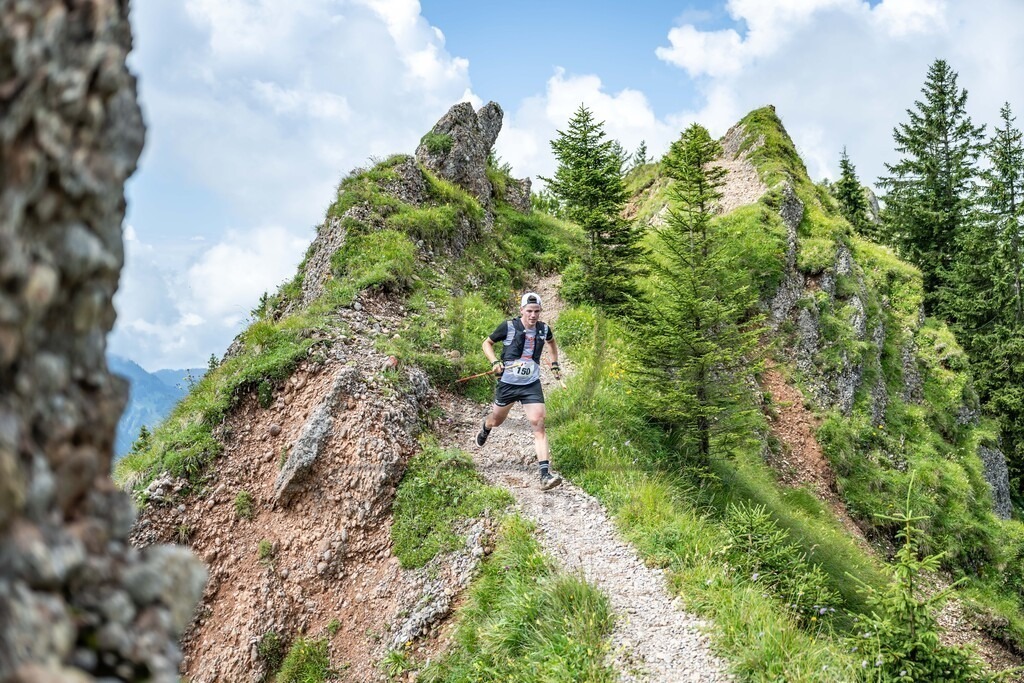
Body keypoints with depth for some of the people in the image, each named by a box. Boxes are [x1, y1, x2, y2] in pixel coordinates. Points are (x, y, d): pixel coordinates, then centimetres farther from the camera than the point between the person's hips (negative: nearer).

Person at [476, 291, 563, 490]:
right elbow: (487, 343, 2)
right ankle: (485, 427, 60)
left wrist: (554, 364, 17)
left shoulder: (543, 329, -1)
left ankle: (545, 474, -17)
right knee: (497, 420, 19)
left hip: (532, 384, 1)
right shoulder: (509, 327, -12)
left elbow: (551, 342, 24)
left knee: (539, 425, -13)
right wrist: (494, 362, -14)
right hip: (508, 383, -1)